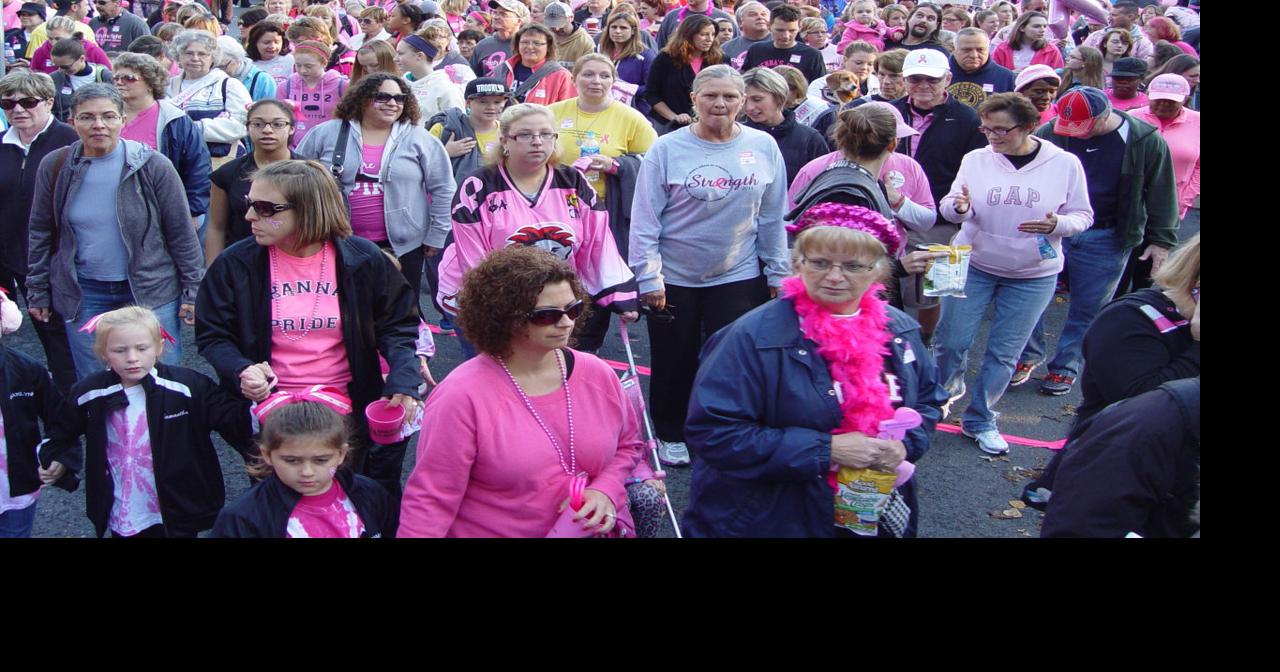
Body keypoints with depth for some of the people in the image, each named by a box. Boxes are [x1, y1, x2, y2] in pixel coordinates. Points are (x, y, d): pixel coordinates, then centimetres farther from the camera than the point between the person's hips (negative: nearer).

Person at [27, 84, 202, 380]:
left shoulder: (153, 165, -9)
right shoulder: (54, 167, -1)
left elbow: (182, 233, -4)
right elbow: (41, 233, 9)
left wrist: (192, 290, -4)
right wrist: (38, 290, 10)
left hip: (152, 292, -2)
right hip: (83, 296, 2)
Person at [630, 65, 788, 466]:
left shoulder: (764, 148, -1)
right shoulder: (667, 150, -8)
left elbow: (773, 218, 5)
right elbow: (645, 219, -8)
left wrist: (778, 273, 6)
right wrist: (649, 278, -11)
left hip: (739, 277, 1)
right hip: (674, 278, -1)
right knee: (674, 363, 11)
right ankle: (671, 435, 33)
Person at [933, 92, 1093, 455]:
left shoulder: (1065, 164, -7)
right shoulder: (976, 159, -6)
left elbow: (1083, 216, -1)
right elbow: (948, 206, -6)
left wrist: (1056, 224, -22)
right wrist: (958, 207, -30)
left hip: (1034, 276, 0)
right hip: (972, 265, 0)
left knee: (1004, 353, 7)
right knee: (951, 342, 0)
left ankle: (980, 420, 24)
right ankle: (947, 393, 30)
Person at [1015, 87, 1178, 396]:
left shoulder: (1146, 141, -10)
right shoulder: (1051, 132, -8)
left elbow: (1162, 194, 0)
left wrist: (1161, 240, 1)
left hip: (1106, 241, -1)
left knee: (1087, 309, 6)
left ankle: (1064, 368, 20)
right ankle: (1028, 356, 20)